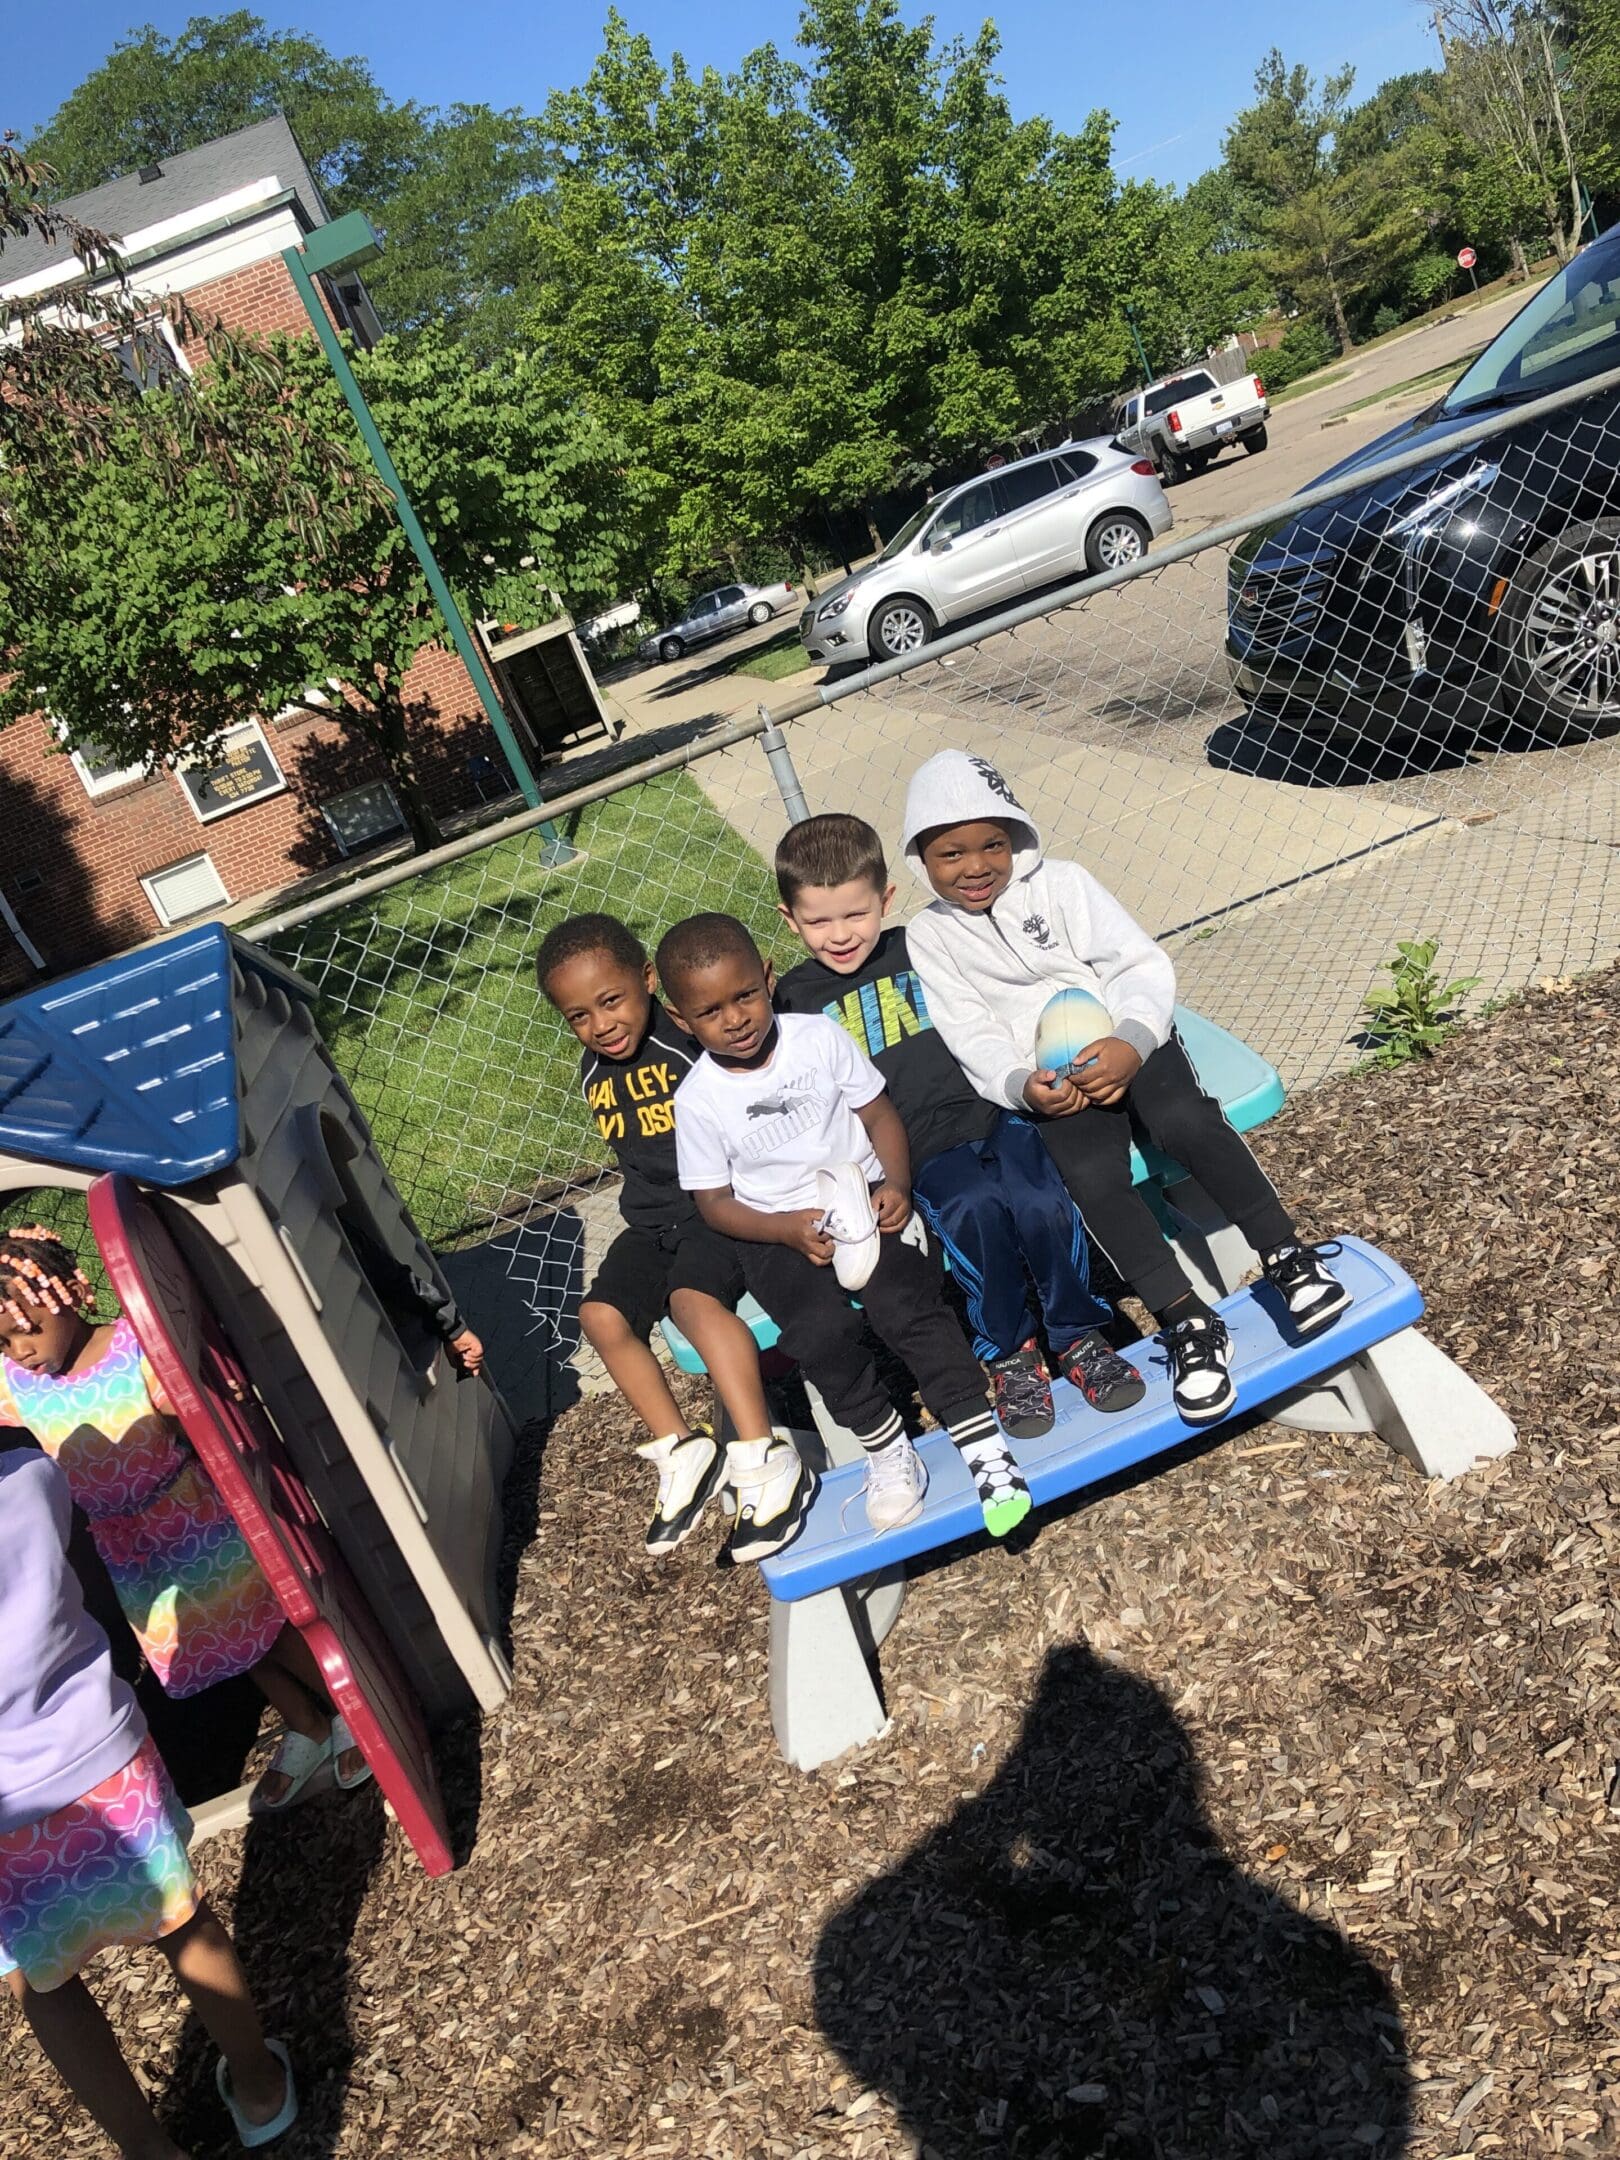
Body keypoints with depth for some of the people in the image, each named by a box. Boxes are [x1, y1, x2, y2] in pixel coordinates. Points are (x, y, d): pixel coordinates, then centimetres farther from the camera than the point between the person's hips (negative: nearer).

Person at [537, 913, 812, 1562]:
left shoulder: (692, 1038, -14)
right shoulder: (595, 1074, 9)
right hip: (653, 1221, 7)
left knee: (693, 1298, -31)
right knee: (602, 1314, -13)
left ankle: (766, 1461, -26)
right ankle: (684, 1451, -2)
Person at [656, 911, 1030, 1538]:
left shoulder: (820, 1036, -3)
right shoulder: (699, 1099, -6)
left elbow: (879, 1114, 4)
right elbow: (714, 1202, -1)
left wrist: (896, 1186, -12)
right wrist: (789, 1229, -17)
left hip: (862, 1196, 1)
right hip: (776, 1229, 0)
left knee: (907, 1302, -27)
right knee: (821, 1332, -27)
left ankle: (981, 1443, -18)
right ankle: (884, 1446, -4)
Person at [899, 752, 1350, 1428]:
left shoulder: (1061, 884, 5)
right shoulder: (931, 937, 7)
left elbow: (1142, 964, -2)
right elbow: (973, 1037, -1)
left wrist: (1129, 1042, -22)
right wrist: (1022, 1085, -21)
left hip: (1128, 1042, 0)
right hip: (1051, 1085, 0)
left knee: (1184, 1122, -30)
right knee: (1093, 1178, -28)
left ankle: (1287, 1258, -16)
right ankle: (1188, 1324, -19)